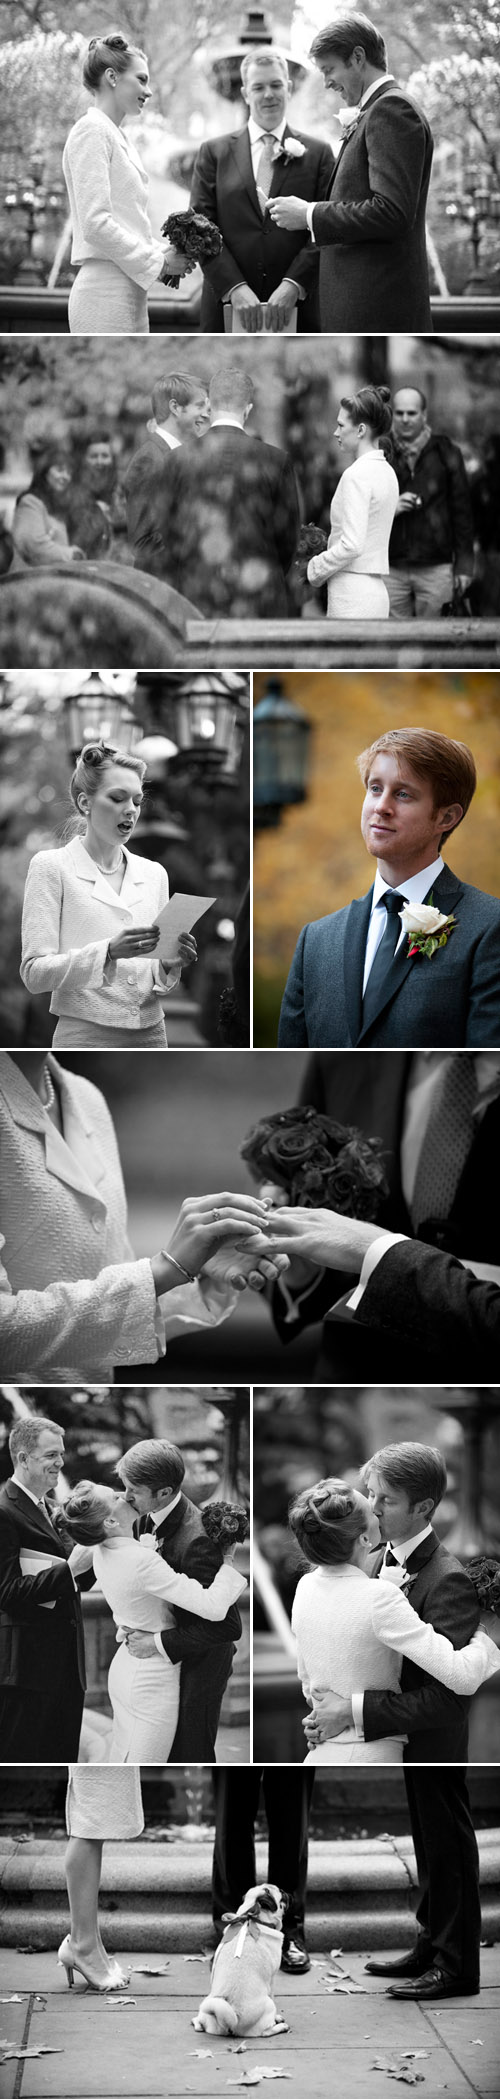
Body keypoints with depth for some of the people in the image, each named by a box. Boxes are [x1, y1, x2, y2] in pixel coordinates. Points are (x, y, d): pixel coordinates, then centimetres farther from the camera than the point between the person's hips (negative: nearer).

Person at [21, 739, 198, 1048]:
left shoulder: (154, 873, 13)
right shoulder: (52, 866, 0)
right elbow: (34, 975, -8)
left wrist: (170, 966, -7)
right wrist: (108, 952, -21)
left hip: (150, 1034, 4)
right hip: (86, 1036, -4)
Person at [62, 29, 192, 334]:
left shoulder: (117, 136, 21)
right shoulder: (93, 131, -7)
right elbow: (95, 223, -17)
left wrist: (163, 253, 6)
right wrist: (158, 261, -10)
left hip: (128, 292, 9)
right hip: (106, 294, -9)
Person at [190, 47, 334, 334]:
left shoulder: (318, 154, 9)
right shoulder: (214, 152, 10)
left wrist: (293, 285, -13)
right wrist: (235, 287, -11)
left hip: (297, 308, 0)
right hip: (229, 308, 0)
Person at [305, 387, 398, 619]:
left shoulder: (357, 475, -13)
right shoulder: (386, 471, 14)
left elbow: (352, 545, -20)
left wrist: (314, 569, -7)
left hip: (353, 597, -9)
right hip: (375, 590, 9)